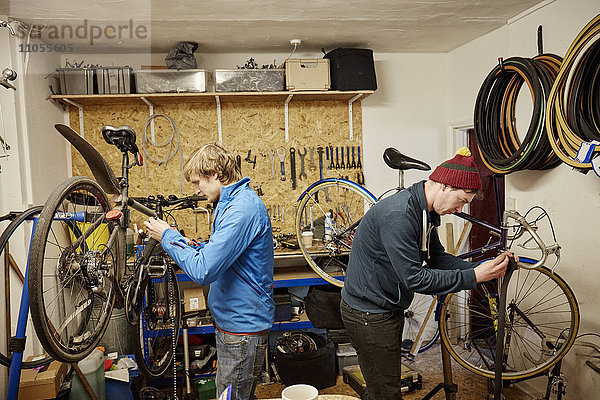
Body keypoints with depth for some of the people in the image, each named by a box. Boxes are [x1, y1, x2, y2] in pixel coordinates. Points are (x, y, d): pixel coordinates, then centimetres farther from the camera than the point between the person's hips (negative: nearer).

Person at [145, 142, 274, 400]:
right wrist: (178, 243, 8)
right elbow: (216, 255, 20)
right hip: (231, 319, 10)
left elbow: (203, 271, -28)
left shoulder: (242, 209, -25)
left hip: (243, 328, -10)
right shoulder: (231, 203, 11)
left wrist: (168, 236, -15)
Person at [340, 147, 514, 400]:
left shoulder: (425, 212, 3)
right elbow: (414, 278, -29)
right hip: (369, 315, -10)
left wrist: (481, 269, -5)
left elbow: (437, 257, 8)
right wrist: (473, 277, -24)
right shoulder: (398, 215, -29)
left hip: (387, 309, 10)